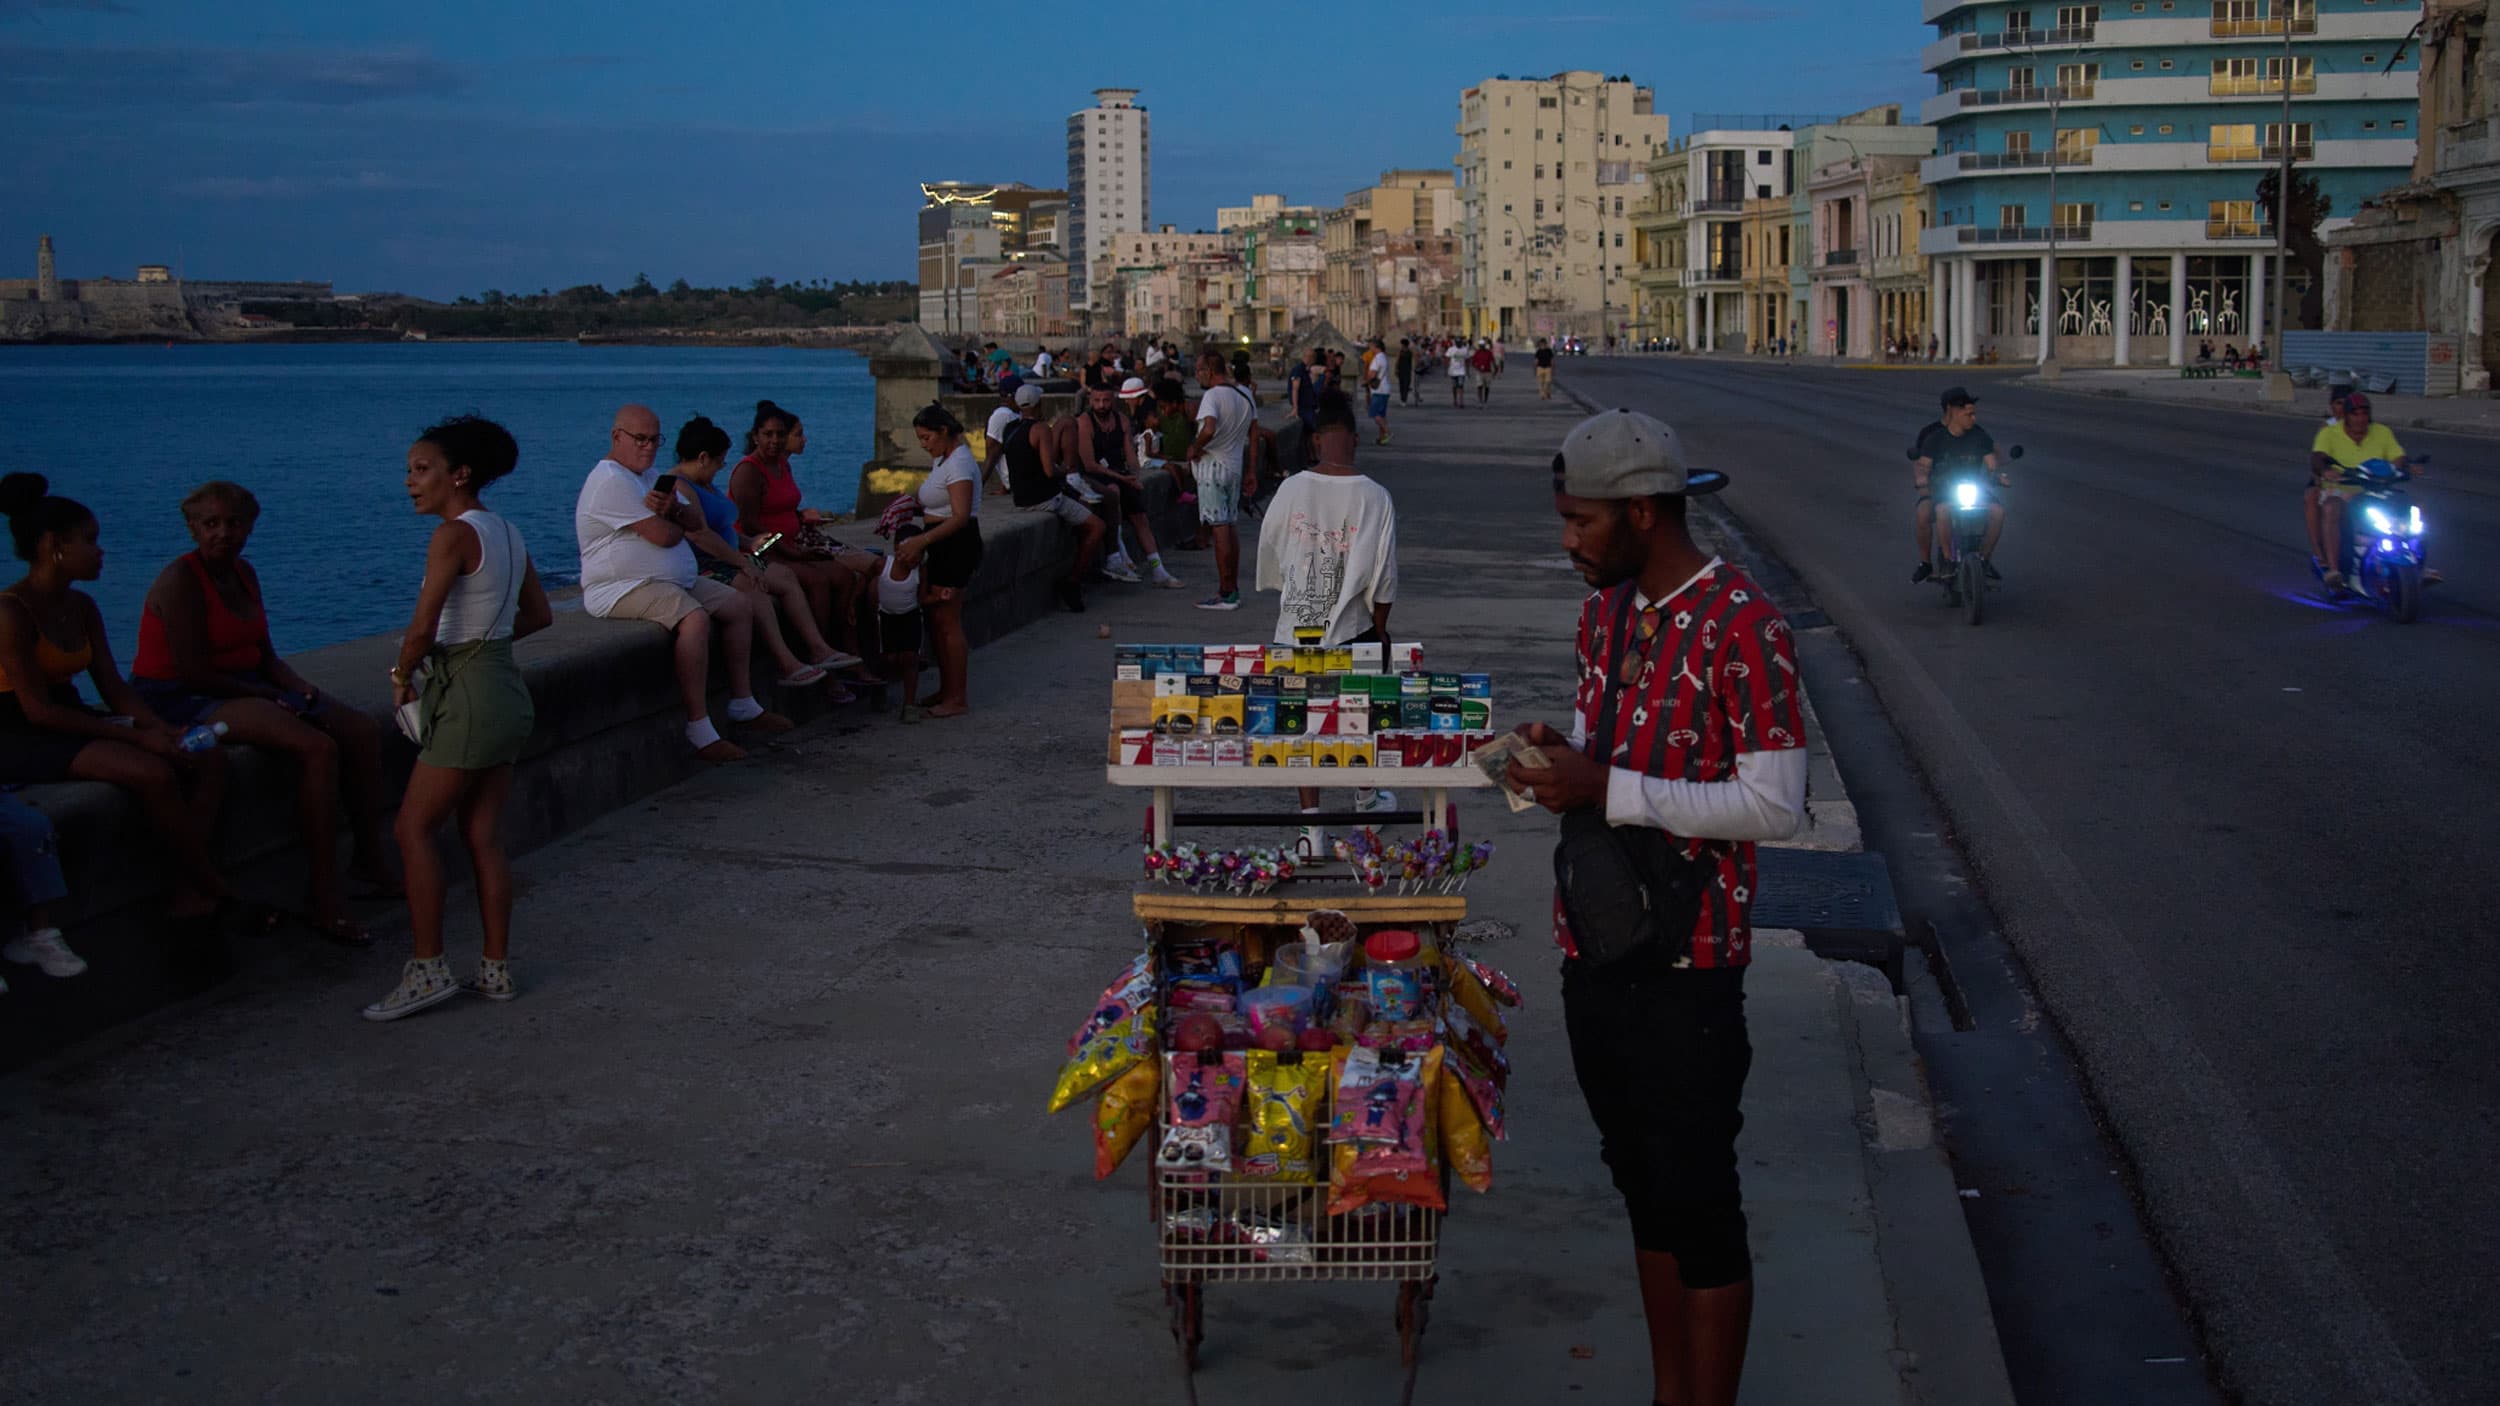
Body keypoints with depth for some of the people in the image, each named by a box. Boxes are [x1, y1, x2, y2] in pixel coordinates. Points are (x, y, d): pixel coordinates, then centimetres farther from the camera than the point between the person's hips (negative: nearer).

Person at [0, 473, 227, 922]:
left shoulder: (81, 606, 8)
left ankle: (188, 890, -15)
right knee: (152, 772, -30)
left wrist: (162, 728, -12)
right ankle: (218, 891, -15)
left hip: (72, 725, 9)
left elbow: (113, 686, 7)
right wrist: (137, 736, -23)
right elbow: (39, 710, -21)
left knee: (208, 761, -6)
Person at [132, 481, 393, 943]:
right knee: (318, 747, -28)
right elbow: (193, 673, -21)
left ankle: (369, 860, 8)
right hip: (179, 701, -9)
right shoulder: (181, 581, -15)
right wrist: (269, 696, -15)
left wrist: (302, 688, -5)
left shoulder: (243, 574, 11)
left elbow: (265, 655, 14)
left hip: (242, 689, 9)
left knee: (361, 729, -1)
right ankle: (323, 899, -27)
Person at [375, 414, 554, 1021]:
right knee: (483, 835, 12)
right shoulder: (506, 532, 10)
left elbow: (422, 629, -22)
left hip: (467, 695, -9)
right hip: (506, 689, 9)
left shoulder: (454, 535, -16)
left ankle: (427, 970, 0)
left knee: (414, 828, -1)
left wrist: (402, 677, -5)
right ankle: (495, 969, 15)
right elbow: (539, 615, 21)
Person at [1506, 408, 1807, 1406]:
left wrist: (1608, 790, -22)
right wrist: (1563, 755, -1)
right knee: (1643, 1186, 18)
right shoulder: (1605, 611, 9)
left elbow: (1775, 806, -19)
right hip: (1597, 948, 8)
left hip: (1686, 964, -8)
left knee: (1699, 1204, 2)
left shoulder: (1741, 627, -17)